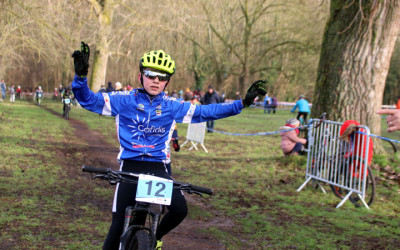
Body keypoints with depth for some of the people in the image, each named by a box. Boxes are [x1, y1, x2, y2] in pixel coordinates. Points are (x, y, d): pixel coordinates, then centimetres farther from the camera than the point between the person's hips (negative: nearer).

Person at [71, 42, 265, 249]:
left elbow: (205, 112, 8)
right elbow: (89, 100, -4)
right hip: (130, 167, -2)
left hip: (157, 168, 2)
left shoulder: (172, 106, 6)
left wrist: (242, 103, 3)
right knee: (119, 224, -8)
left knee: (180, 210, -17)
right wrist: (81, 76, -23)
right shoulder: (125, 100, 0)